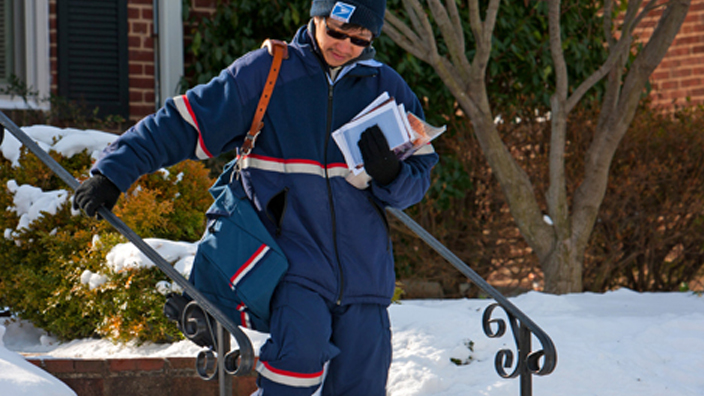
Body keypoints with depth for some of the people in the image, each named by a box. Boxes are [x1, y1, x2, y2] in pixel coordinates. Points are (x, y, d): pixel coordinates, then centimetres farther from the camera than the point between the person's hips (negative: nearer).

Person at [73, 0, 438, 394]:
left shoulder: (387, 88, 8)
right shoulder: (264, 73, 0)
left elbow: (420, 177, 10)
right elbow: (183, 122, 2)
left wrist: (390, 174, -14)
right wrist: (113, 172, -5)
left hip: (364, 270, 3)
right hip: (296, 255, -3)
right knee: (301, 350, -29)